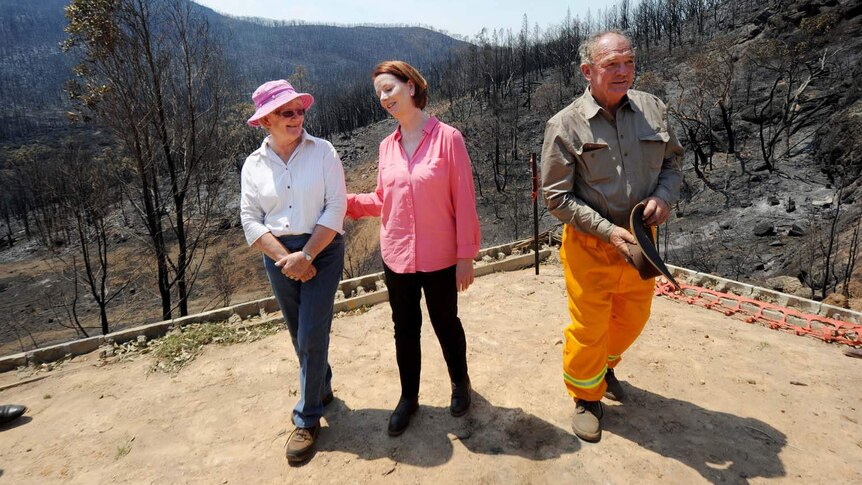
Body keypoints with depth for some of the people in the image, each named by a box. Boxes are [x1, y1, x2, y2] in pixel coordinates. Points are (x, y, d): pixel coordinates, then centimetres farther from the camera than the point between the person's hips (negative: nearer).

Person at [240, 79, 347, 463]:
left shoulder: (323, 151, -5)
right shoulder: (254, 164, 3)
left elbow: (335, 208, -12)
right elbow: (250, 220, -1)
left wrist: (306, 255, -17)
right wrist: (284, 258, -13)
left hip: (322, 250, -3)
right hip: (278, 256, 4)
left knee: (312, 337, -3)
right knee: (301, 336, 16)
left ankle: (307, 418, 15)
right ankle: (322, 388, 41)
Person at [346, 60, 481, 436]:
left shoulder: (448, 138, -10)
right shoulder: (387, 147, 4)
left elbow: (464, 201, -10)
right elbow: (382, 201, 9)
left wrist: (466, 255, -11)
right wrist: (345, 201, -7)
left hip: (440, 258, -4)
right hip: (397, 257, 4)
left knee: (445, 323, 15)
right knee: (404, 328, 16)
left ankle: (460, 383, 43)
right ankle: (408, 397, 37)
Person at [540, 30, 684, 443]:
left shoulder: (653, 109, -1)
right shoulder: (565, 125, -13)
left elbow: (671, 163, 11)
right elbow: (556, 196, -14)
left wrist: (664, 196, -12)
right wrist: (610, 232, -21)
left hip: (640, 241, 5)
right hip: (590, 247, -4)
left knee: (633, 318, 21)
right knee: (588, 328, 8)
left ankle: (606, 365, 52)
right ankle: (586, 397, 35)